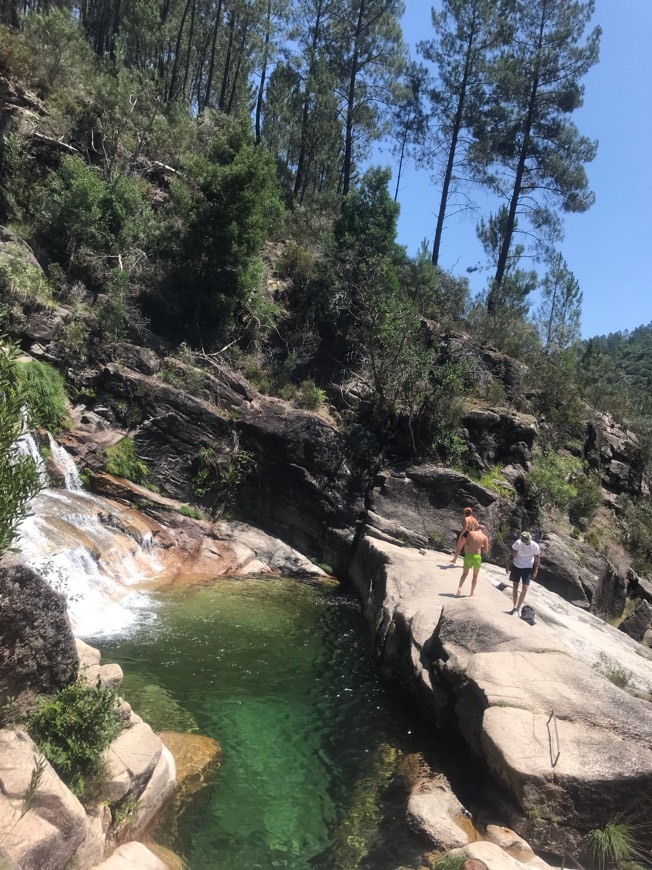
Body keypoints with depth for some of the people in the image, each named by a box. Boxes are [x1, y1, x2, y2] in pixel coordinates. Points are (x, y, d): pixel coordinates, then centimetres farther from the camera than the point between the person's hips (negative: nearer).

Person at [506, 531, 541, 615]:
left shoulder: (535, 546, -17)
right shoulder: (518, 543, -18)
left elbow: (537, 559, -4)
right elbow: (512, 555, -8)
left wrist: (535, 571, -4)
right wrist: (508, 566, -5)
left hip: (527, 568, -1)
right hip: (516, 566, 1)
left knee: (525, 588, -8)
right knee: (515, 587, 7)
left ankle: (518, 608, 5)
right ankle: (515, 607, 17)